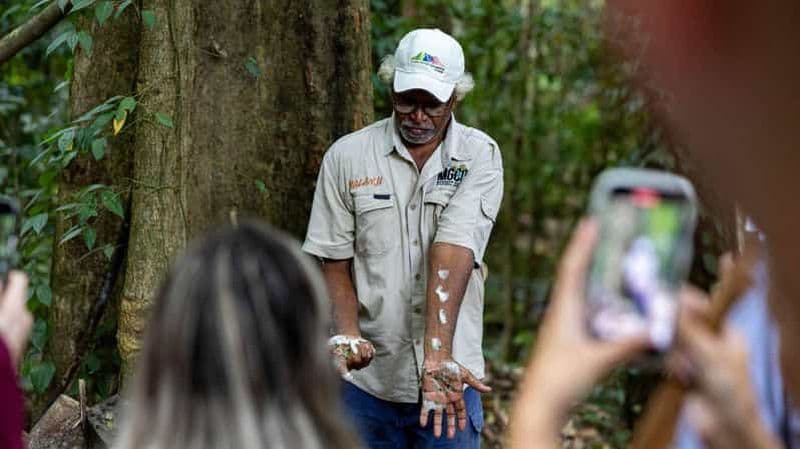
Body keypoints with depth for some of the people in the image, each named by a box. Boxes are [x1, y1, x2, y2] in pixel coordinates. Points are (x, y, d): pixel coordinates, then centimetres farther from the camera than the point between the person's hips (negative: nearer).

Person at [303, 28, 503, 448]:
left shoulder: (479, 156, -4)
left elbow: (453, 254, -16)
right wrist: (348, 333, -14)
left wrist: (437, 355, -25)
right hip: (366, 378, 1)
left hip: (447, 377, -1)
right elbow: (335, 261, 3)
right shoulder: (346, 156, 0)